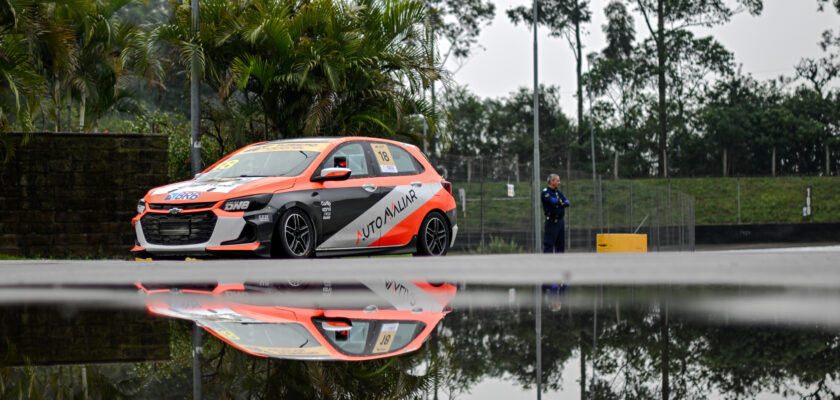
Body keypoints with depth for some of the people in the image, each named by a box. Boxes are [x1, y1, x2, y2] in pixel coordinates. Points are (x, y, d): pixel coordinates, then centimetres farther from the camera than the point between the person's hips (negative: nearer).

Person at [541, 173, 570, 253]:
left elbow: (567, 203, 7)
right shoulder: (545, 192, -5)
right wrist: (561, 202, -2)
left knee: (561, 243, 10)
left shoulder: (559, 192, 18)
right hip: (551, 221, -8)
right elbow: (553, 201, -20)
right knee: (549, 244, -9)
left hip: (560, 220, 8)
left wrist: (560, 203, -14)